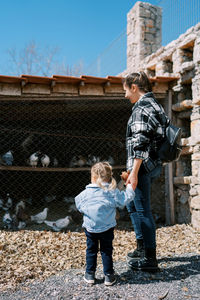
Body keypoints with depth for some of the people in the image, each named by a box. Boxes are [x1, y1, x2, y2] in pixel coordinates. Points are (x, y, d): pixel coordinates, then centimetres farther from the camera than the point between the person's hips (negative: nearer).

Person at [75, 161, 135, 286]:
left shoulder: (86, 192, -5)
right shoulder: (112, 192, -8)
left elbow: (79, 205, 4)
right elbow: (124, 199, -3)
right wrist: (130, 187, 9)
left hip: (90, 227, 1)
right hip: (107, 227, 0)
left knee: (91, 250, 16)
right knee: (106, 251, 12)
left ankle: (90, 274, 23)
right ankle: (109, 275, 17)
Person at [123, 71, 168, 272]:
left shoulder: (141, 107, -14)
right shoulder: (154, 104, 16)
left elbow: (140, 143, -22)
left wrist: (133, 172, -22)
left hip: (142, 166, -10)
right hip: (153, 165, 10)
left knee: (143, 210, -2)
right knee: (132, 204, 21)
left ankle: (149, 259, 9)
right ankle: (142, 247, 30)